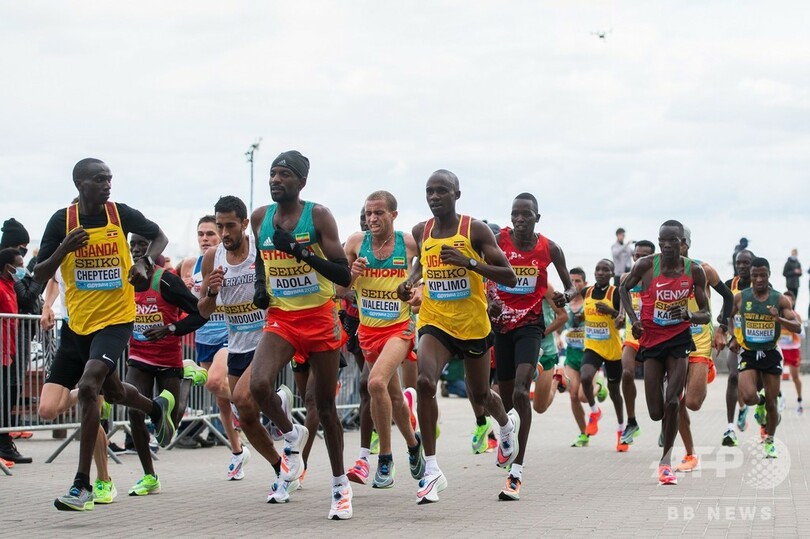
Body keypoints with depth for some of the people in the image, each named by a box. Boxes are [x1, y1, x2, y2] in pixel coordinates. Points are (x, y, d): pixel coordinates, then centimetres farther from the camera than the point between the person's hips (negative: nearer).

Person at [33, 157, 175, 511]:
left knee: (88, 388, -22)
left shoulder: (121, 214, -7)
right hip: (78, 320, 4)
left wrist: (145, 262, -9)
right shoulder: (62, 221, -5)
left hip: (116, 319, -4)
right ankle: (157, 408, 57)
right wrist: (64, 248, -22)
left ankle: (82, 485, -19)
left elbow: (159, 237, 11)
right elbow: (39, 276, -4)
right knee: (112, 392, 21)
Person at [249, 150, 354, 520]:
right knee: (258, 384, -24)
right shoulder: (260, 217, 3)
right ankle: (292, 435, 7)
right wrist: (260, 286, 6)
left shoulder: (318, 216, -10)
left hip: (320, 319, -3)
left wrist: (302, 251, -25)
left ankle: (340, 485, 20)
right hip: (280, 319, 3)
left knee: (325, 404, 5)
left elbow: (344, 276, -15)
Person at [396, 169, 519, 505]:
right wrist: (410, 282, 3)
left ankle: (507, 424, 54)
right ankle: (431, 470, -21)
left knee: (480, 396, 15)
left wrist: (469, 262, -27)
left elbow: (510, 278, -14)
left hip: (473, 325, -2)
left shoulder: (475, 230, -11)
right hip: (434, 323, 2)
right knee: (424, 382, -25)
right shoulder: (421, 232, 2)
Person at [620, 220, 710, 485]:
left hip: (679, 337, 0)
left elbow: (706, 315, 1)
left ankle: (666, 458, 0)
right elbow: (624, 288, 11)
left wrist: (688, 315, -21)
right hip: (651, 339, 0)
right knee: (656, 412, -2)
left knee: (672, 401, -16)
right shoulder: (646, 265, -8)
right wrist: (633, 318, -4)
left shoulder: (694, 271, -5)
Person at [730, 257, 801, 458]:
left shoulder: (780, 300, -8)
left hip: (771, 354, 0)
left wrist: (779, 319, -28)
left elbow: (797, 328, -10)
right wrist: (733, 338, 4)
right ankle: (760, 402, 18)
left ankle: (769, 442, 24)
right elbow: (729, 315, 16)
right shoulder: (740, 297, -5)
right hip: (748, 353, 0)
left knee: (771, 402, 5)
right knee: (748, 397, -20)